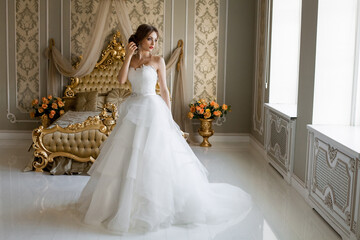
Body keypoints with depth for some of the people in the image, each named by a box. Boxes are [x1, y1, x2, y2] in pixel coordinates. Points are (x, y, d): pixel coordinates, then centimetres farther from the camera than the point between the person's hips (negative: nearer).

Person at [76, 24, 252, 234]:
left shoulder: (158, 61, -1)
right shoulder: (132, 59, 10)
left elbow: (164, 89, 0)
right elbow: (121, 79, -5)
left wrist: (169, 116, -2)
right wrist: (128, 56, -10)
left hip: (152, 109, -5)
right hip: (134, 109, 5)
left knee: (152, 157, -5)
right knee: (129, 157, 9)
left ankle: (156, 205, 8)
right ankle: (129, 201, 24)